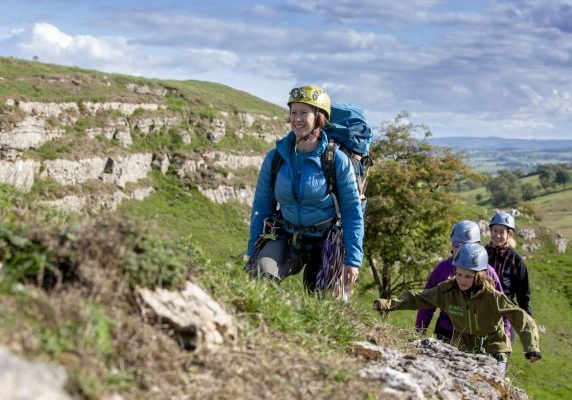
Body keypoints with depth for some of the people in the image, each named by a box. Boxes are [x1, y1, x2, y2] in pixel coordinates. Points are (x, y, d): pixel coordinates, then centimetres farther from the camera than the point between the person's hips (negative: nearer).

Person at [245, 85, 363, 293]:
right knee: (262, 274, -28)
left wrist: (353, 259, -10)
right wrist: (253, 252, 2)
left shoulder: (338, 161, -11)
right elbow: (261, 206, 5)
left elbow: (352, 212, -7)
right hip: (286, 238, 1)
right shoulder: (275, 158, -3)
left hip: (324, 241, -1)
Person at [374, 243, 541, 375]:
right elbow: (417, 298, -7)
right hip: (462, 349, 3)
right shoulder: (448, 290, -13)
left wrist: (531, 347, -40)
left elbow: (522, 318, -26)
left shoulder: (493, 297, -23)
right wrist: (389, 304, -18)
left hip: (493, 351, -3)